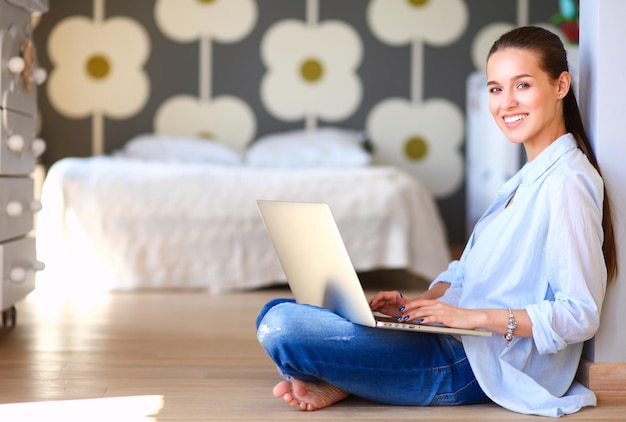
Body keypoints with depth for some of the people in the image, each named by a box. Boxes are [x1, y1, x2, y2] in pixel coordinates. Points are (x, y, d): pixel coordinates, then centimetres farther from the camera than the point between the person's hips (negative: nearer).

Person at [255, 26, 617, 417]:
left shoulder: (566, 183, -16)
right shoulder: (528, 178, 16)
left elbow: (581, 316, -20)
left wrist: (474, 315, -22)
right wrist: (419, 303, 1)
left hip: (478, 366, -10)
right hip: (458, 342, 10)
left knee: (281, 327, -24)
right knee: (278, 313, 10)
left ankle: (336, 382, 1)